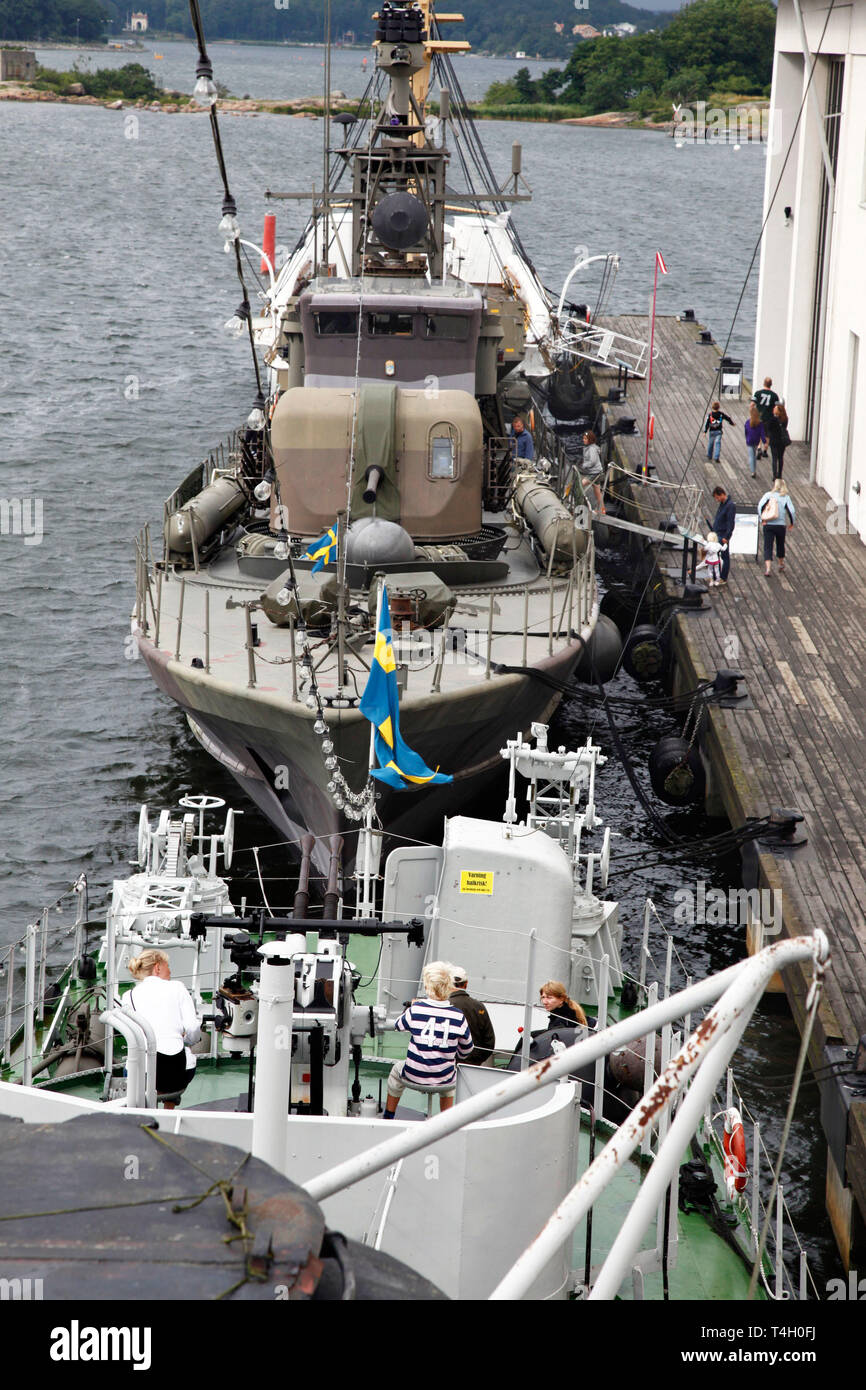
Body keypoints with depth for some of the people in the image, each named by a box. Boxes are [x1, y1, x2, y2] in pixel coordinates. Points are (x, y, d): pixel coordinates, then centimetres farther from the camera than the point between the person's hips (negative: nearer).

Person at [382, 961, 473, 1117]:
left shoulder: (415, 1010, -12)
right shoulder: (458, 1016, -9)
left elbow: (399, 1026, 10)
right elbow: (466, 1049, 5)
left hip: (414, 1078, -1)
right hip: (444, 1082, 1)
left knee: (396, 1070, 33)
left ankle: (388, 1117, 45)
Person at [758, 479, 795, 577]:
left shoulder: (768, 495, 0)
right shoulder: (785, 497, -2)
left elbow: (760, 506, -10)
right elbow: (792, 511, -7)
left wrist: (762, 519, -2)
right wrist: (791, 523, 7)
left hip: (768, 525, 0)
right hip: (781, 525, 1)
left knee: (768, 547, -2)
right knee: (780, 545, 22)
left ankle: (767, 568, -19)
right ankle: (781, 564, 40)